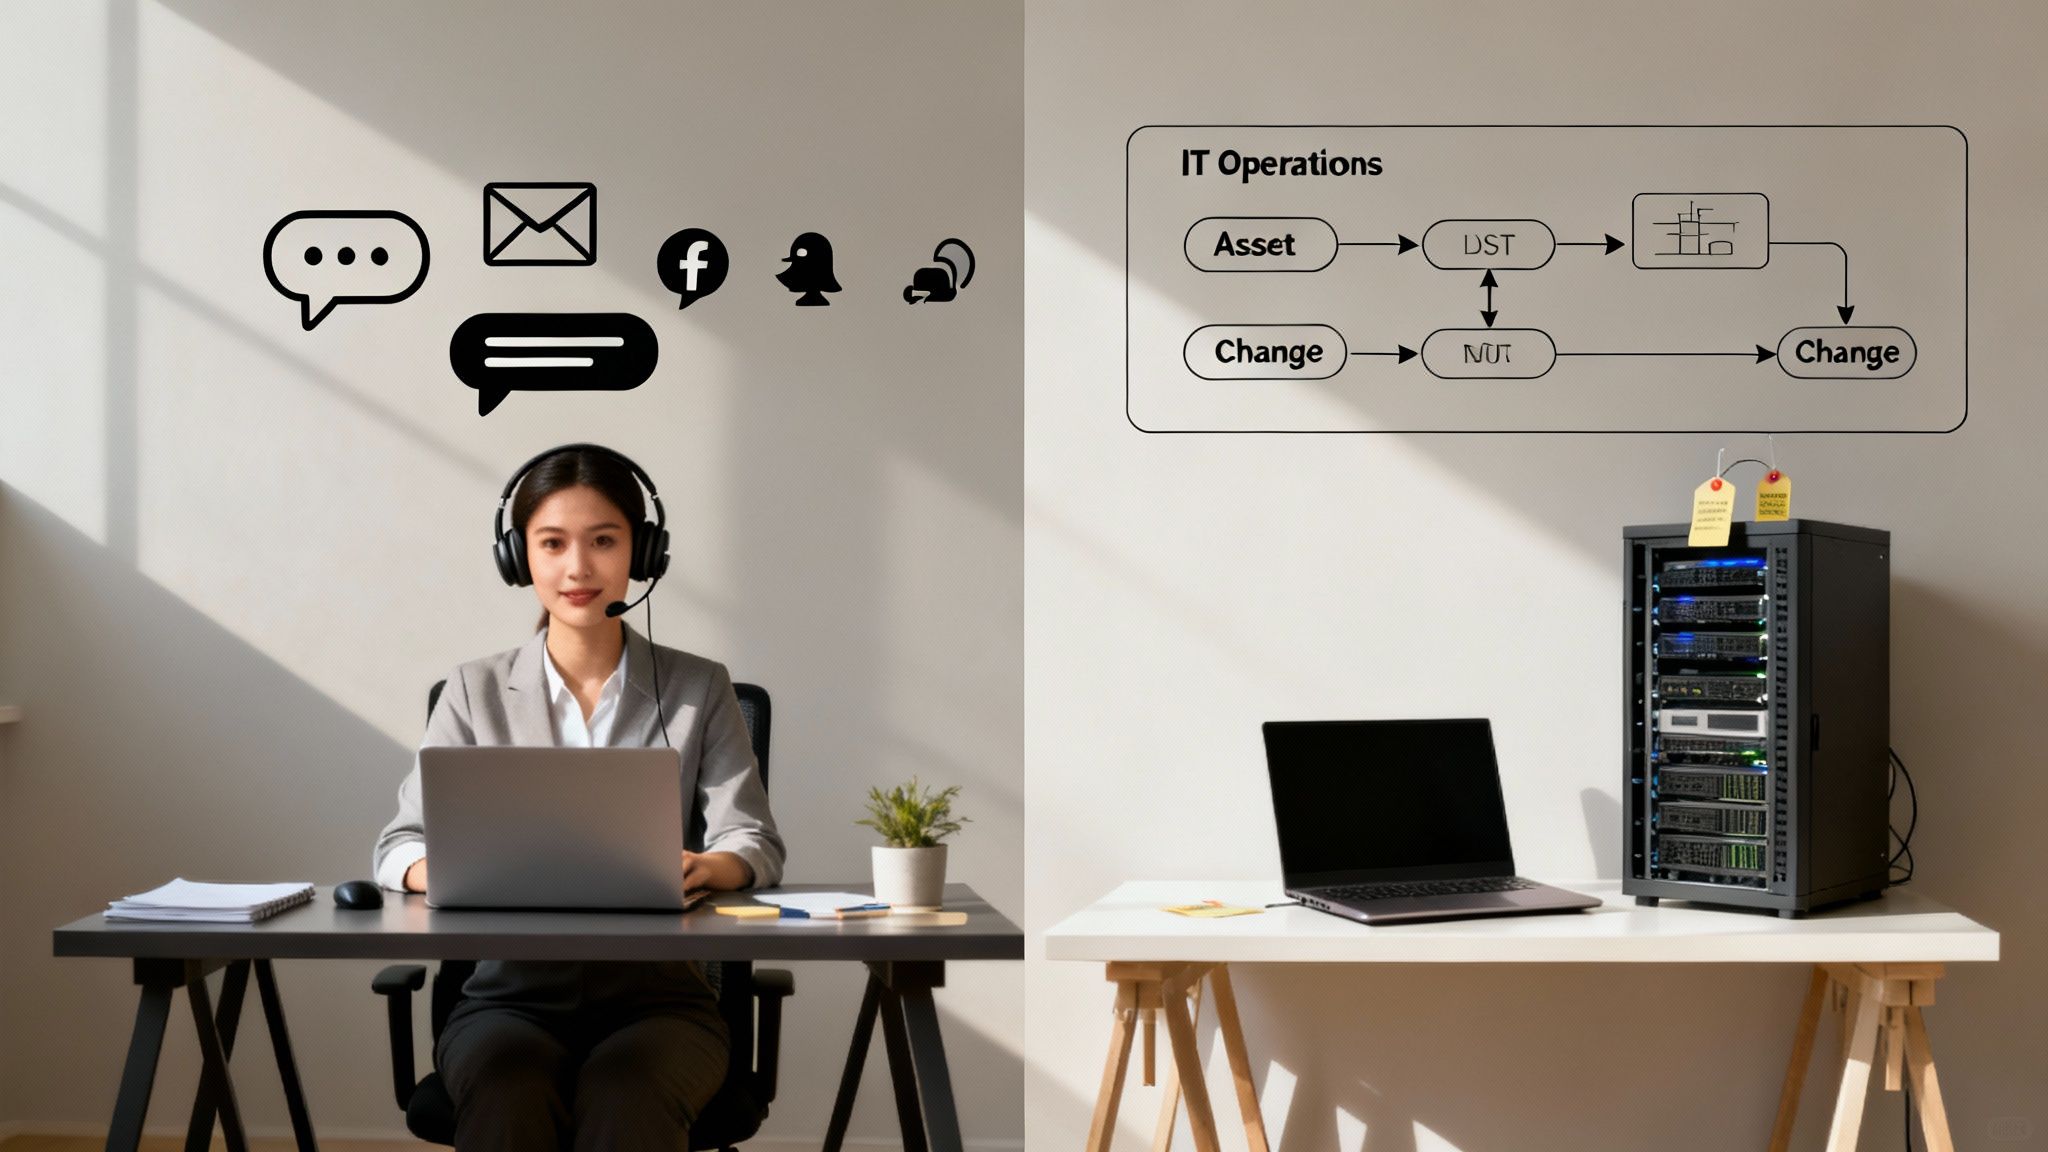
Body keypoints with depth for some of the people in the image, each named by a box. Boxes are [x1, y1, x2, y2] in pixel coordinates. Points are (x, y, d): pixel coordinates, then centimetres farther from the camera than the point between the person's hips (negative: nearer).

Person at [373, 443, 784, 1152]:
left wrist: (703, 868, -22)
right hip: (513, 992, 1)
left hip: (657, 993, 0)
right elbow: (400, 845, 7)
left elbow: (754, 842, 2)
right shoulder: (476, 692, 11)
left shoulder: (700, 689, 10)